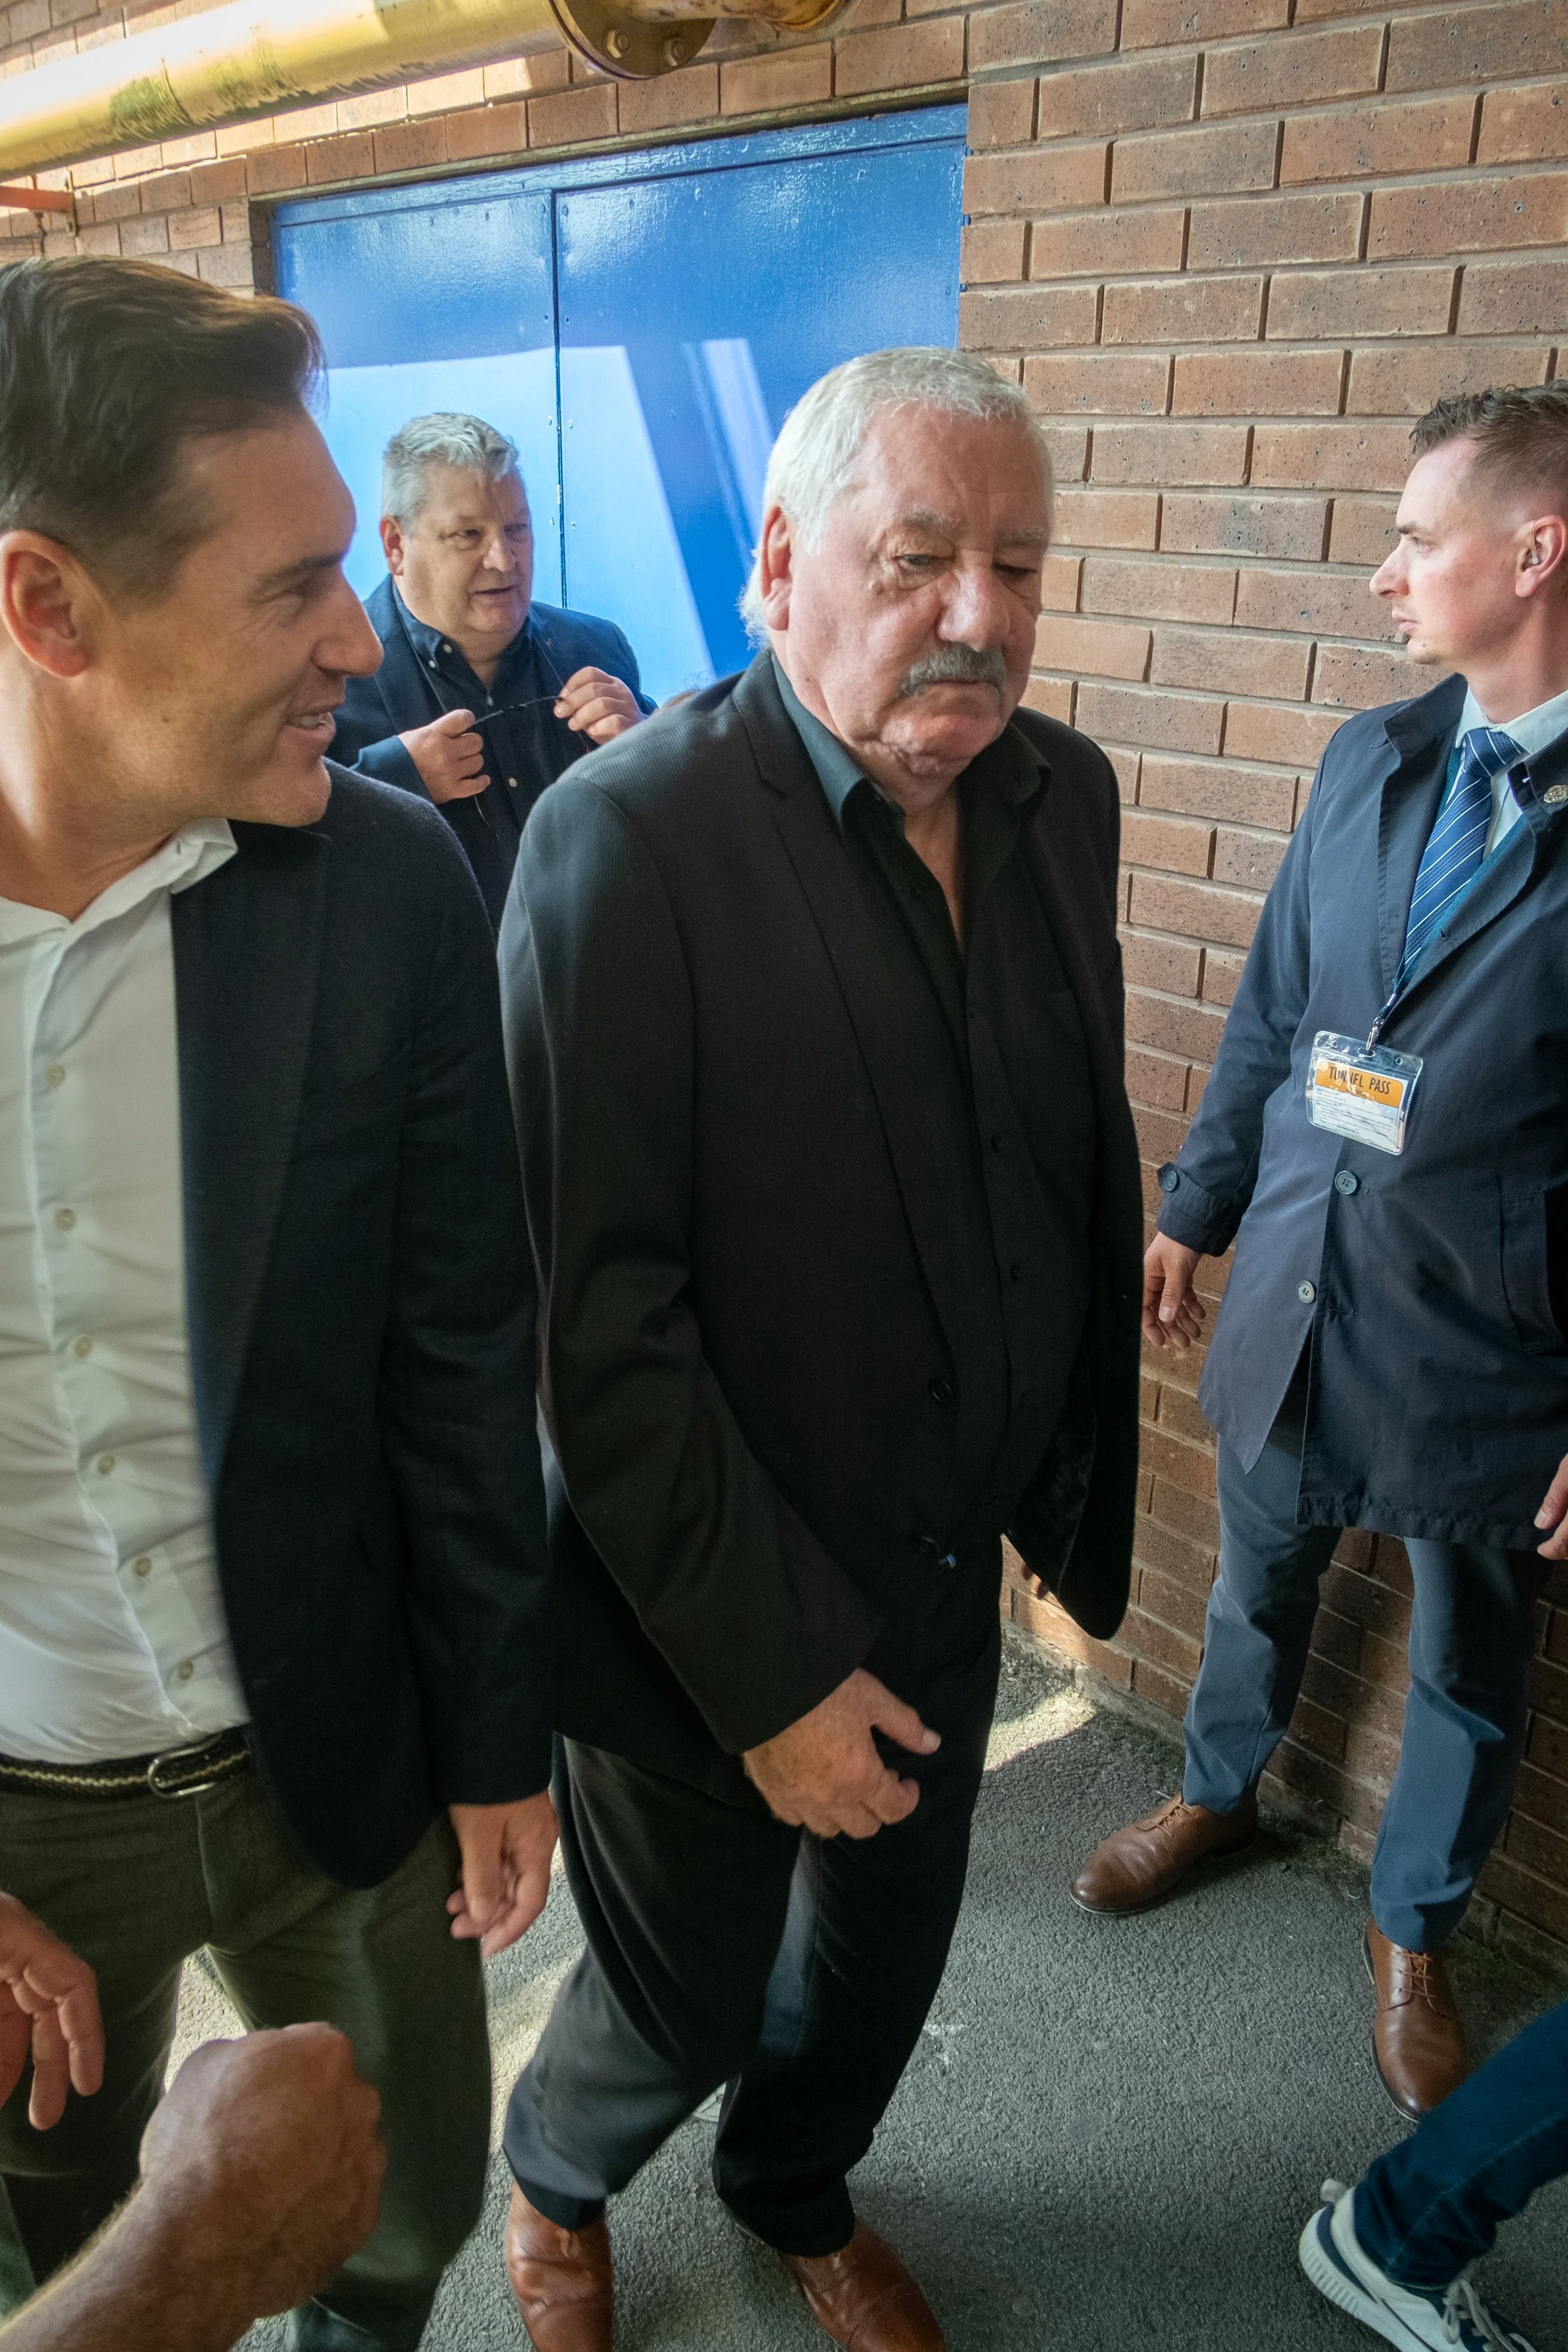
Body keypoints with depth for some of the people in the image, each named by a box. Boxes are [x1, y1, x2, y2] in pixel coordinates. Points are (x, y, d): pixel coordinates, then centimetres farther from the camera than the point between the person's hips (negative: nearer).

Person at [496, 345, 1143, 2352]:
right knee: (683, 2003, 18)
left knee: (887, 1956, 26)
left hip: (948, 1568, 6)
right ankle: (556, 2183, 55)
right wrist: (774, 1670, -21)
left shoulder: (1061, 793, -2)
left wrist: (1078, 1477, 9)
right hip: (705, 1611, -6)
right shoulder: (626, 835, -23)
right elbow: (597, 1317, -24)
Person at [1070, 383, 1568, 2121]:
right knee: (1258, 1583, 26)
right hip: (1295, 1295, 5)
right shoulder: (1369, 759, 1)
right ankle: (1218, 1793, 54)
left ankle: (1413, 1929, 44)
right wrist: (1193, 1210, 12)